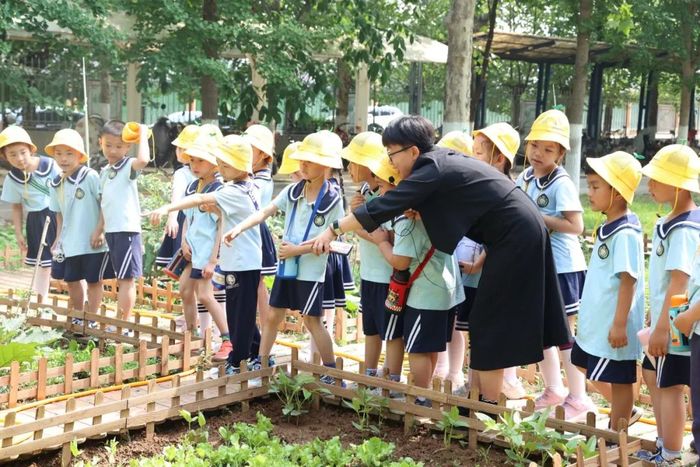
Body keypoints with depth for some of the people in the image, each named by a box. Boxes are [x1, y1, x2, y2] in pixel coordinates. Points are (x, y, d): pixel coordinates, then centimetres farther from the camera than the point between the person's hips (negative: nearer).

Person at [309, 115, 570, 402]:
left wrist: (333, 231, -12)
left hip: (515, 238, -9)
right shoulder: (443, 160, 11)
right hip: (523, 233, 9)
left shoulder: (433, 171, -16)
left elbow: (382, 207, -17)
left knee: (490, 325, -3)